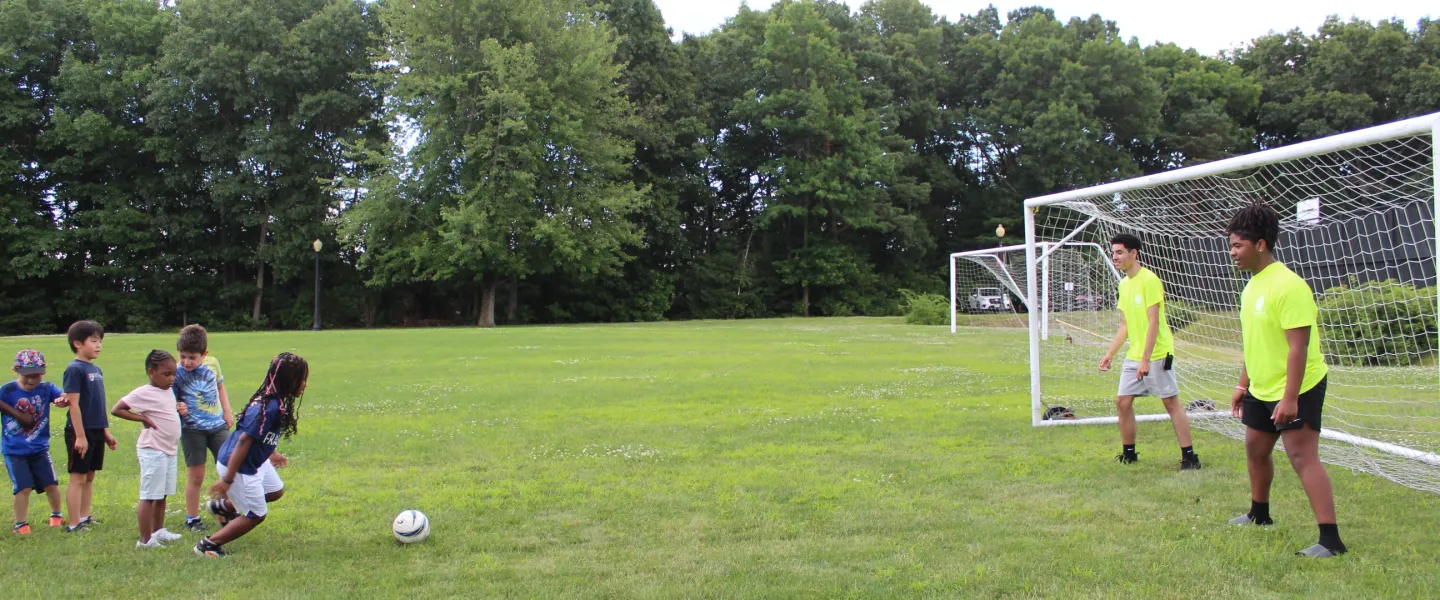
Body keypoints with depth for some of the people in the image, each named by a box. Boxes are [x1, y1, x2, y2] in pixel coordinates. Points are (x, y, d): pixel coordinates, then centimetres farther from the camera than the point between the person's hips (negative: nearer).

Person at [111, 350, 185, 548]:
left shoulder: (168, 392, 11)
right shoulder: (144, 393, -13)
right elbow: (116, 410, -15)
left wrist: (181, 408, 8)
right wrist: (142, 418, -16)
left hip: (169, 451, 8)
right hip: (153, 452, -8)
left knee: (162, 495, 18)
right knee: (149, 496, -3)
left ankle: (158, 531, 31)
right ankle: (145, 540, 2)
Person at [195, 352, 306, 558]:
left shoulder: (274, 401, -1)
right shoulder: (270, 407, -31)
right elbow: (244, 441, -29)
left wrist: (271, 454, 30)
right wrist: (228, 479, -26)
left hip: (255, 462, 10)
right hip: (238, 466, -10)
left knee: (275, 491, 25)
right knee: (256, 515, 2)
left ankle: (223, 506, 39)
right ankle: (208, 544, 13)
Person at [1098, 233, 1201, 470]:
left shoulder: (1149, 280, -14)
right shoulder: (1124, 284, 11)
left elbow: (1153, 322, -19)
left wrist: (1146, 359, -22)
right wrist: (1110, 353, 13)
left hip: (1157, 355, -8)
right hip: (1134, 356, 8)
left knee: (1171, 403, -3)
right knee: (1122, 401, 6)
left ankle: (1189, 457, 3)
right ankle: (1128, 454, 19)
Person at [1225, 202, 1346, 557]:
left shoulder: (1288, 286, -21)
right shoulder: (1253, 285, 8)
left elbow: (1299, 346, -25)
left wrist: (1290, 398, -28)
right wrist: (1243, 384, 19)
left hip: (1296, 390, -10)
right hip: (1261, 389, 10)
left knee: (1302, 456, -13)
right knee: (1255, 449, 20)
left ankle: (1330, 540, -12)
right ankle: (1259, 514, 40)